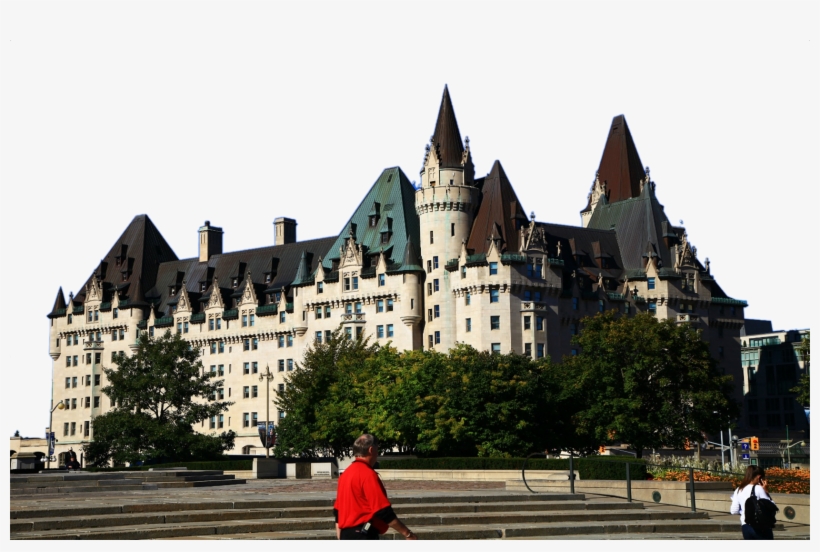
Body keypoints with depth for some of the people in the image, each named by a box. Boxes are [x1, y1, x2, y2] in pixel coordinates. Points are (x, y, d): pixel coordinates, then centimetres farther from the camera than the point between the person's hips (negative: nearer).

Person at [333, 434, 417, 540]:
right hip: (363, 537, -10)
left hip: (346, 536, 10)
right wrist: (407, 533, -12)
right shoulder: (368, 474, -13)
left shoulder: (346, 474, 15)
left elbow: (337, 511, 20)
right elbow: (383, 511, -18)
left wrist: (341, 539, 25)